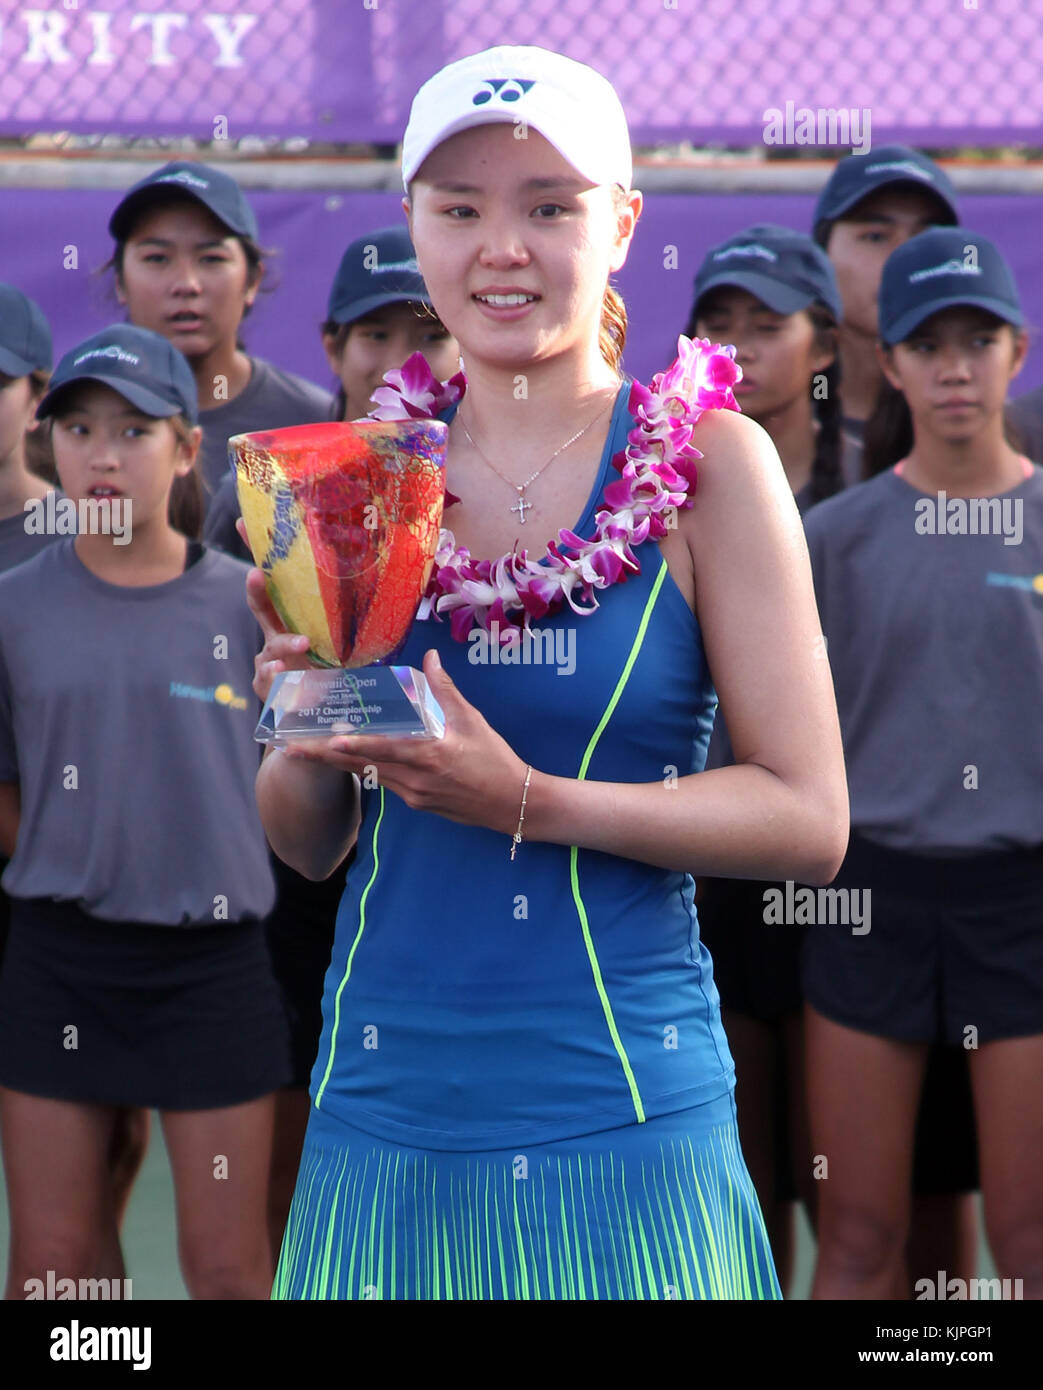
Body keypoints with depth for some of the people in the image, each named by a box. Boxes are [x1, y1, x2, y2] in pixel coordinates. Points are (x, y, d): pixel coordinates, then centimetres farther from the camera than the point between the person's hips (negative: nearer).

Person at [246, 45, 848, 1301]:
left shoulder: (710, 465, -4)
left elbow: (809, 819, -8)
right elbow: (308, 845, 10)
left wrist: (528, 802, -18)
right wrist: (306, 735, -11)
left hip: (623, 1122, -3)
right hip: (385, 1110, 3)